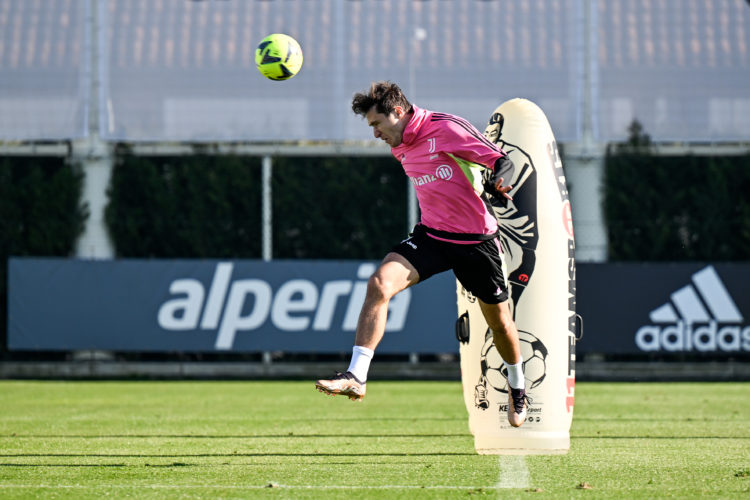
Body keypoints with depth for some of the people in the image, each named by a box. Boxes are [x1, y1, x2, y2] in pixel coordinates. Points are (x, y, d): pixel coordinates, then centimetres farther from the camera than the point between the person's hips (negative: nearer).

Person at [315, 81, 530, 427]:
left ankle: (517, 389, 38)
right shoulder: (401, 149, 7)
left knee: (499, 320, 10)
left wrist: (497, 182, -35)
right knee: (380, 282, -20)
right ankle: (356, 378, -22)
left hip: (477, 240, -5)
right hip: (431, 235, 5)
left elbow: (501, 160, -17)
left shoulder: (445, 128, -15)